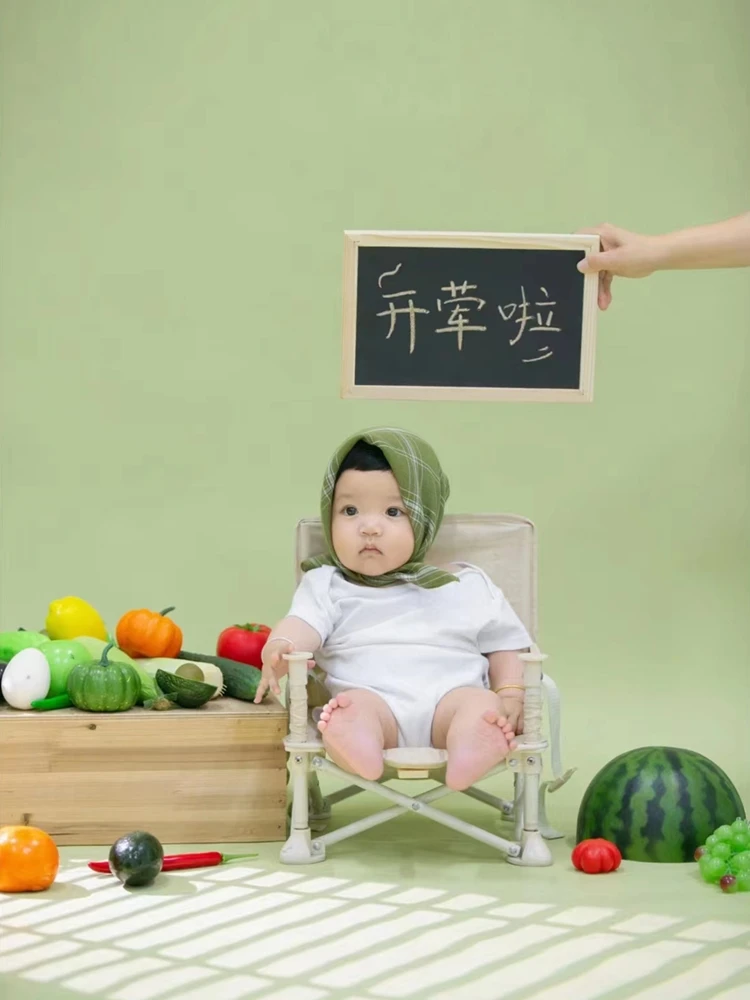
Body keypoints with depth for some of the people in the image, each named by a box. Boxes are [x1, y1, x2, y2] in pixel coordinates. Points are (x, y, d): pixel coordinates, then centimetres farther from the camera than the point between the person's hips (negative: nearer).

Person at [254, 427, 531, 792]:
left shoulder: (465, 586, 20)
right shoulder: (327, 586, 16)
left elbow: (502, 644, 22)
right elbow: (302, 624, -2)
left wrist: (510, 696, 3)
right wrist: (278, 651, -26)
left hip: (449, 697, 1)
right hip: (372, 698, 0)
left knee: (481, 704, -31)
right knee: (353, 706, -33)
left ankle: (470, 754, -62)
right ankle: (357, 747, -65)